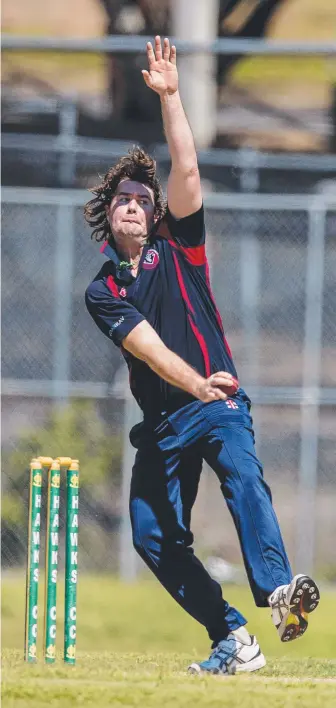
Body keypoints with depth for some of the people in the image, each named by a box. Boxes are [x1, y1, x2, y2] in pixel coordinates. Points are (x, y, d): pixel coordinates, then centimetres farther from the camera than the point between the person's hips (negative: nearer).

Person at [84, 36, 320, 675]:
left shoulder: (177, 247, 8)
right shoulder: (102, 293, 6)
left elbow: (186, 171, -5)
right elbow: (149, 347, -11)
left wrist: (169, 96, -11)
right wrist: (198, 384, -28)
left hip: (218, 403, -4)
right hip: (162, 420, 4)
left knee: (241, 472, -31)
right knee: (153, 537, 0)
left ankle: (278, 589, -53)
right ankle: (234, 641, 6)